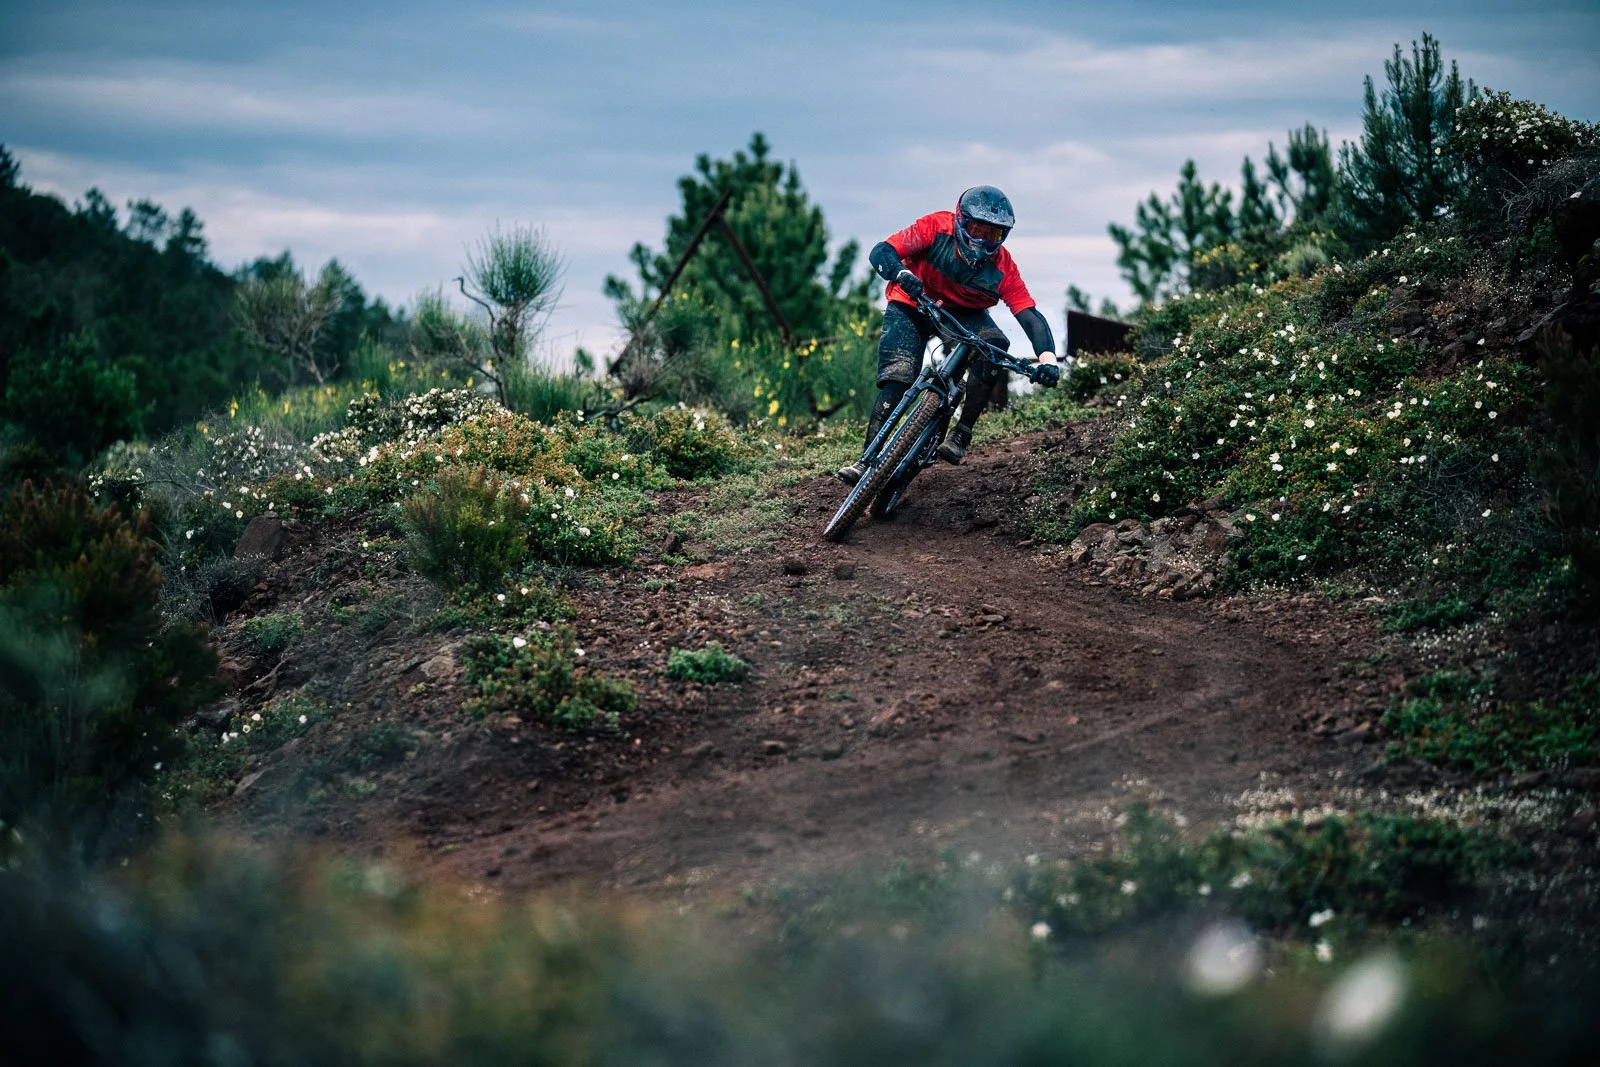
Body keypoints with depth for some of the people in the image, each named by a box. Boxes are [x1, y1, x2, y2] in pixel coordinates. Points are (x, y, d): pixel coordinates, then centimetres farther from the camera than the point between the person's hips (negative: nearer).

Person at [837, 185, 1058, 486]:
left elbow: (1029, 314, -25)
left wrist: (1047, 357, -42)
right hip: (911, 306, -2)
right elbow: (881, 252, -32)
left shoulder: (1002, 267, -22)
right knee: (898, 378, -22)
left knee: (994, 345, -28)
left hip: (962, 313, 2)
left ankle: (962, 433, -17)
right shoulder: (936, 227, -27)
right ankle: (868, 459, -17)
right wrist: (902, 274, -55)